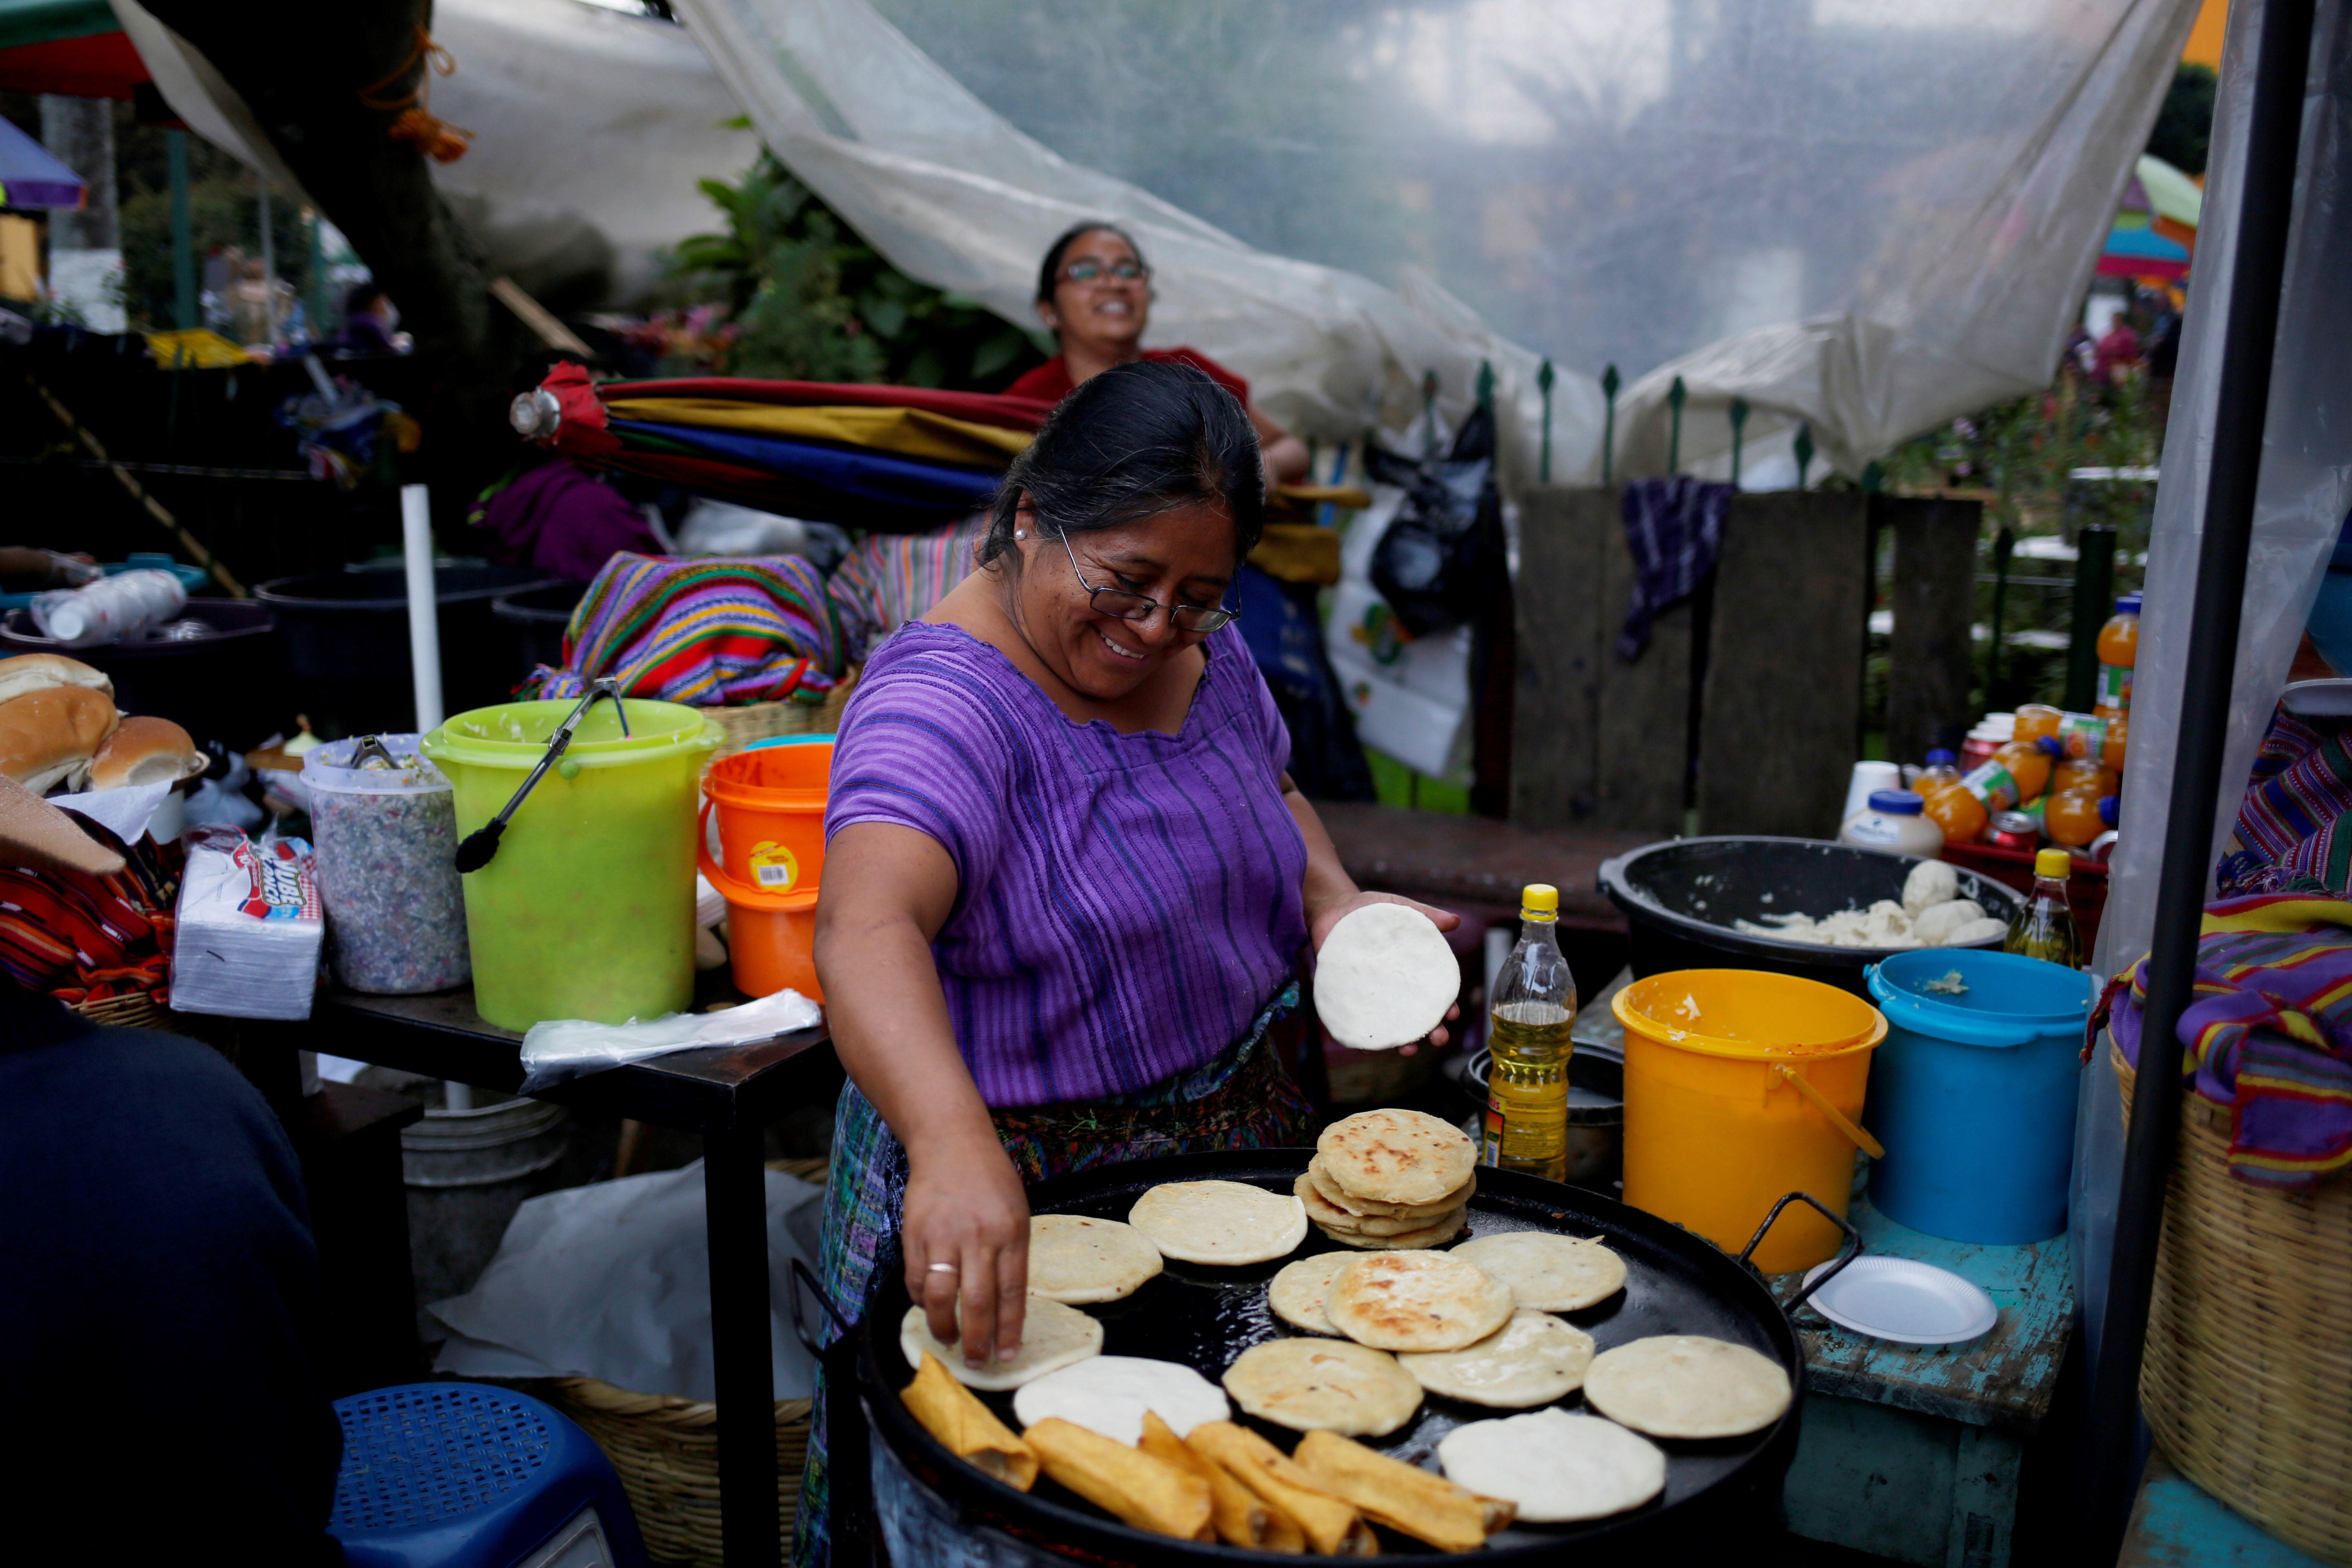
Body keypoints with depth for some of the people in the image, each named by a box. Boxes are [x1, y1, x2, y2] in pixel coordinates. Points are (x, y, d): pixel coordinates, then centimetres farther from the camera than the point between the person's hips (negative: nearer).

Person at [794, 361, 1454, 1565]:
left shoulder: (1204, 652, -1)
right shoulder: (946, 699, -25)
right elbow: (865, 930, -42)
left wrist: (1334, 903, -2)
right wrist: (953, 1143, -58)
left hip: (1239, 1140, 7)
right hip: (1027, 1187, -6)